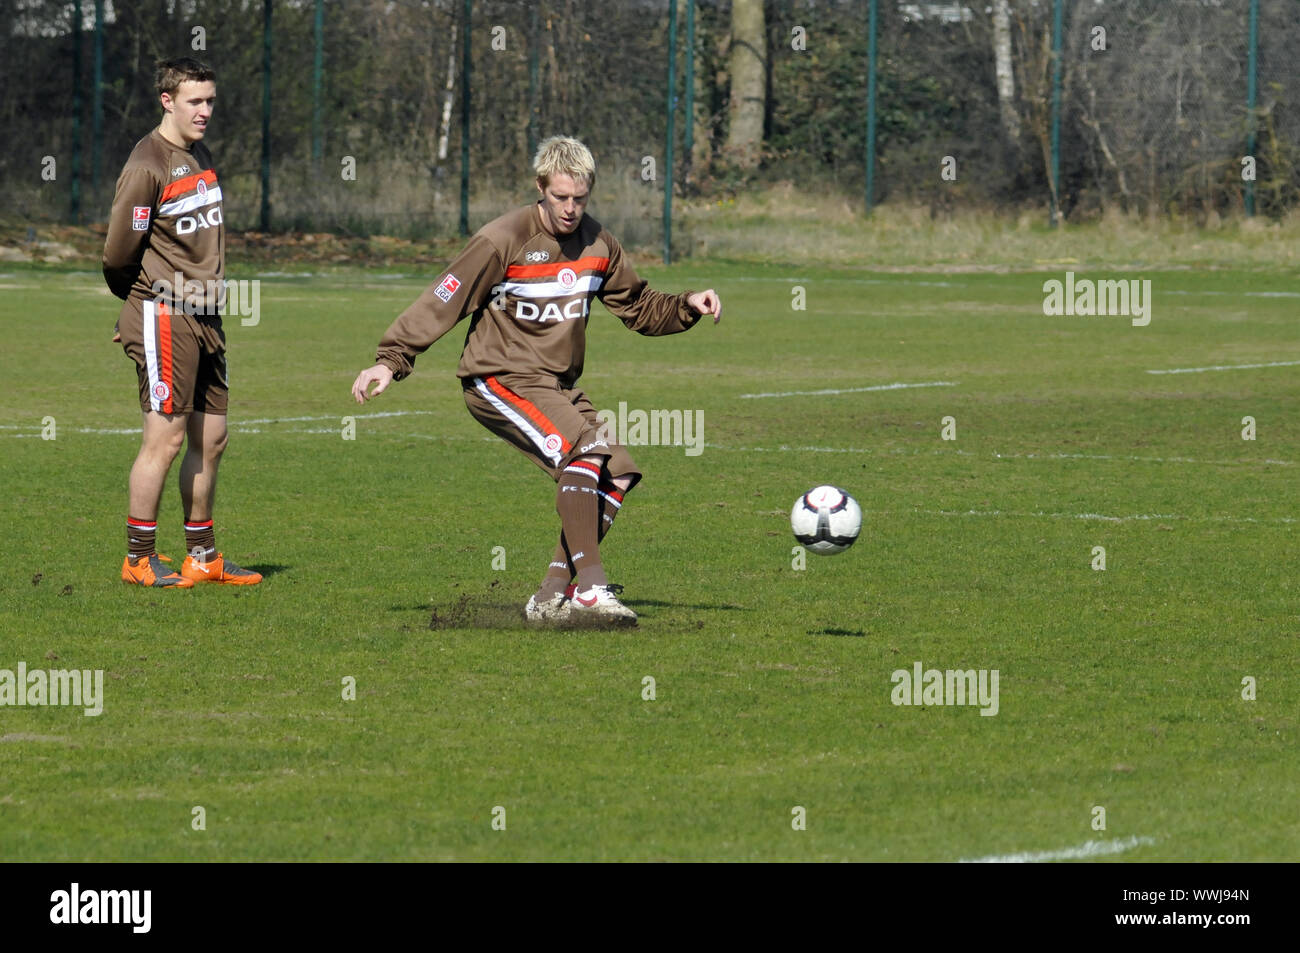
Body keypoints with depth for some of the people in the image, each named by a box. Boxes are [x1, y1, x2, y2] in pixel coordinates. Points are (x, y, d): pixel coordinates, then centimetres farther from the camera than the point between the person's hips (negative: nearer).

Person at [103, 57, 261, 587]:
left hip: (204, 319, 8)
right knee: (165, 438, -8)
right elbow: (118, 254, -11)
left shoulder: (201, 157, 14)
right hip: (164, 319, -8)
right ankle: (139, 559, 0)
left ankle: (202, 557, 19)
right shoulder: (148, 165, -13)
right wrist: (156, 297, 5)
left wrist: (210, 295, 13)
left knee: (210, 439, 10)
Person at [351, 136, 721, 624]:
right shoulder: (504, 240, -14)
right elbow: (441, 303, -12)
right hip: (500, 378, -8)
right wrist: (390, 360, -18)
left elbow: (638, 308, 18)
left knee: (618, 474, -5)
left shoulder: (597, 244, 5)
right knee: (582, 449, -28)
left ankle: (553, 596, -3)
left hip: (556, 384, 8)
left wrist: (687, 306, -1)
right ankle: (590, 585, -30)